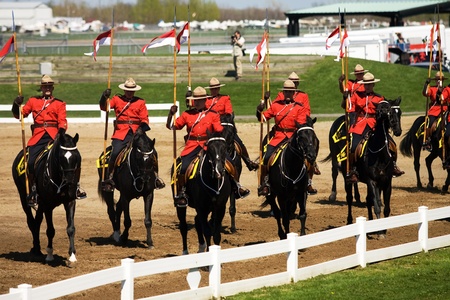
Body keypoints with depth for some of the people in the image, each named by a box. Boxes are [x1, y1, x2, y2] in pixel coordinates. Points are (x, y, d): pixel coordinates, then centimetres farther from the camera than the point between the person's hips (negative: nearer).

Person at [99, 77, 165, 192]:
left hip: (137, 134, 2)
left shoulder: (140, 102, 13)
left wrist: (143, 127, -12)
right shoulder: (117, 100, 11)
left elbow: (144, 118, 8)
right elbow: (104, 107, -1)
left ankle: (155, 177, 10)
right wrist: (104, 97, -20)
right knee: (115, 153, -24)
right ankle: (109, 178, -12)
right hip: (121, 134, -2)